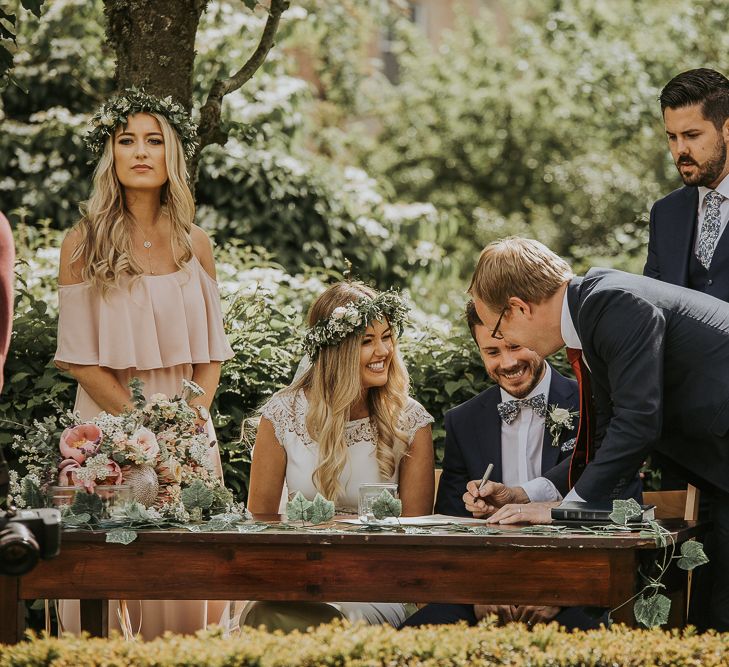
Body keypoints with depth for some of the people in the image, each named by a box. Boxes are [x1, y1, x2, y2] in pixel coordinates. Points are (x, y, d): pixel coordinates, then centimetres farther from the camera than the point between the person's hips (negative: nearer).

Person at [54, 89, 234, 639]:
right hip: (110, 419, -3)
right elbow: (79, 357, -5)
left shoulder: (194, 244, 8)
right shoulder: (84, 244, -1)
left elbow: (211, 350, 9)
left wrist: (196, 412, -8)